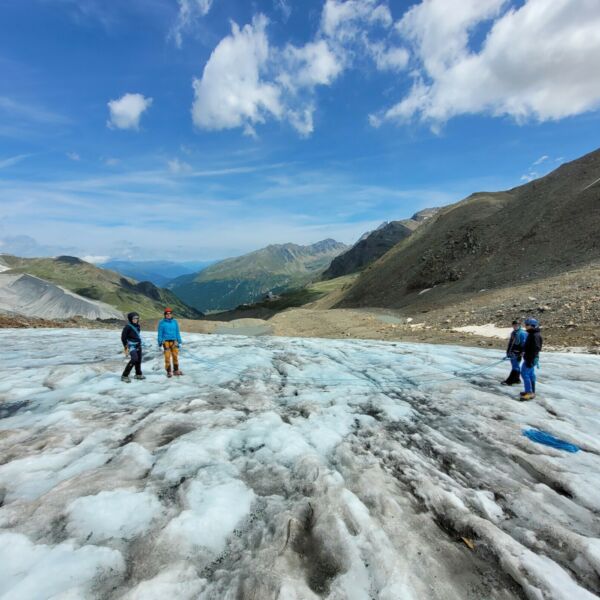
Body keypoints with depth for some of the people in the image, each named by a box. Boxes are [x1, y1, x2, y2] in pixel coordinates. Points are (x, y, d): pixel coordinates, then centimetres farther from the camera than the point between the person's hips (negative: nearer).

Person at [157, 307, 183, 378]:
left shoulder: (175, 322, 7)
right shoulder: (162, 323, -1)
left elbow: (177, 333, 12)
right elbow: (160, 334, 1)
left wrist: (179, 342, 9)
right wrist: (160, 344, -3)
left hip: (174, 341, 3)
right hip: (166, 342, -3)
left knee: (175, 356, 3)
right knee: (167, 357, -4)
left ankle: (176, 371, 14)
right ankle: (169, 372, 6)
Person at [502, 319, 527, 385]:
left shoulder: (522, 333, -13)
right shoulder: (513, 332, 14)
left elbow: (524, 344, -17)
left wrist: (522, 353, -20)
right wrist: (508, 352, 20)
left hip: (517, 353, -9)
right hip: (512, 352, 9)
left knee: (515, 367, -5)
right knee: (515, 366, 16)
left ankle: (509, 381, -7)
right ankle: (517, 379, 26)